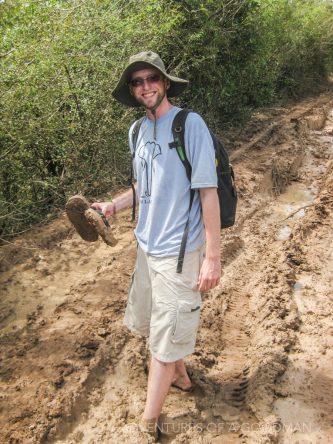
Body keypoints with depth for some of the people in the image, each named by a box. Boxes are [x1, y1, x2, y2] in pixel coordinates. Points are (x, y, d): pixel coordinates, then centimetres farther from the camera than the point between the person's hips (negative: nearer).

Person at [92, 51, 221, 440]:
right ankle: (180, 375, 49)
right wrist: (112, 206, 0)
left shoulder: (190, 124, -15)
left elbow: (208, 192, -16)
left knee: (164, 339, 6)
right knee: (151, 325, 22)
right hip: (147, 247, 7)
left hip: (178, 252, -7)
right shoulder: (138, 131, 6)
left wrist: (212, 257, -17)